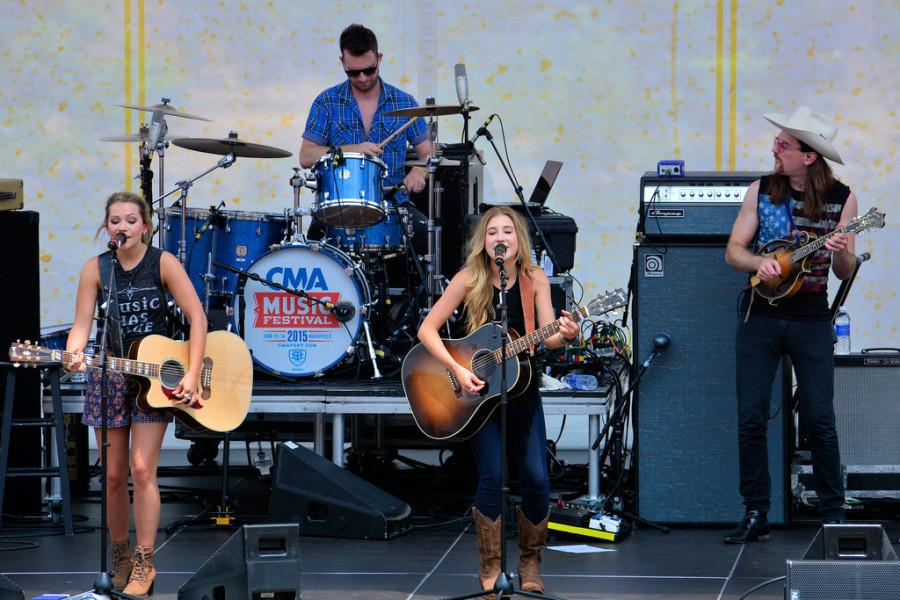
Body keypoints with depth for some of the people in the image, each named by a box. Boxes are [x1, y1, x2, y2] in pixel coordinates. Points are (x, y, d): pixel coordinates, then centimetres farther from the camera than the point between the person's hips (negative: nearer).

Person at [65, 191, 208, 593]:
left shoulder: (163, 263, -7)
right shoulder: (95, 269, -1)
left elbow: (197, 317, -10)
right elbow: (82, 323, -8)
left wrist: (192, 374, -17)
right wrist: (74, 354, -30)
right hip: (109, 375, 3)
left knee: (142, 470, -11)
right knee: (113, 475, 5)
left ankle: (144, 565, -3)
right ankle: (120, 557, 20)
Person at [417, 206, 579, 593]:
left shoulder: (535, 279, -4)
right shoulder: (469, 279, -9)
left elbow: (548, 339, -9)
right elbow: (427, 330, -9)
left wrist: (565, 336, -32)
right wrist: (457, 369, -21)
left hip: (522, 390, 2)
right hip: (478, 391, -2)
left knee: (536, 478, -6)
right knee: (492, 477, -12)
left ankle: (530, 562, 16)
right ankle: (490, 568, 4)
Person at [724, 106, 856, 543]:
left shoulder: (841, 199, -2)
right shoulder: (761, 191, 2)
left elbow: (845, 273, 1)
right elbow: (733, 250, 3)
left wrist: (842, 255, -21)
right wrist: (758, 262, -18)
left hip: (811, 321, -1)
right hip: (760, 314, 2)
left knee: (819, 419, -4)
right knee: (751, 417, -1)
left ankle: (833, 514, 9)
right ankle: (756, 515, 7)